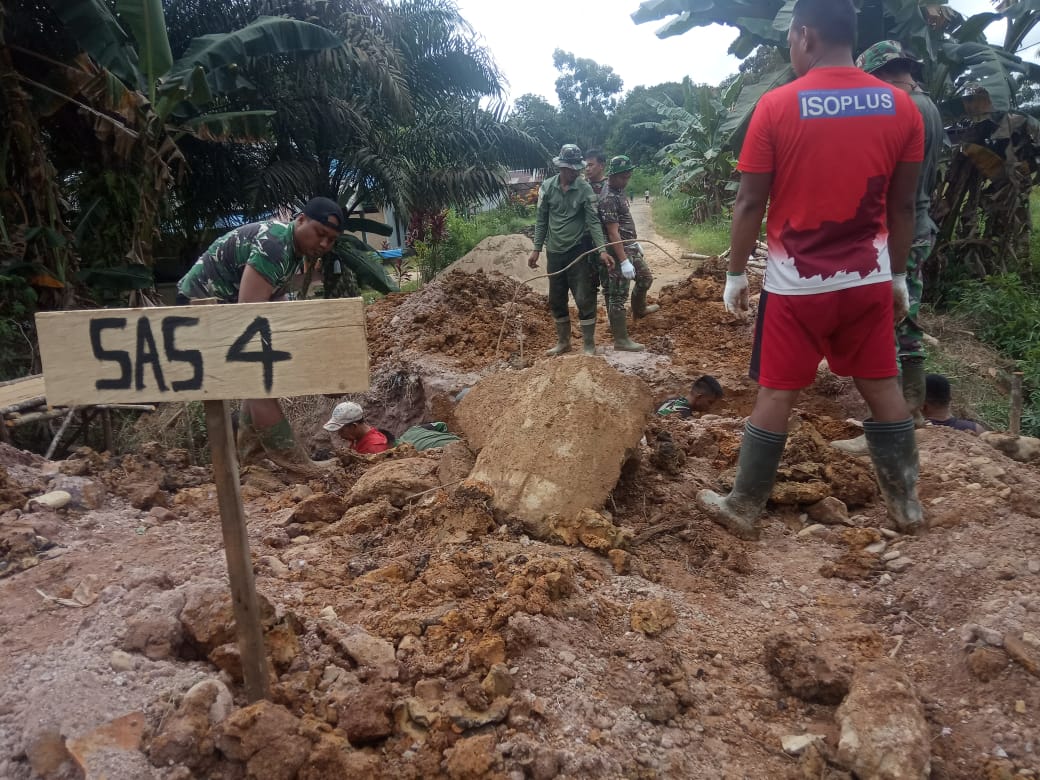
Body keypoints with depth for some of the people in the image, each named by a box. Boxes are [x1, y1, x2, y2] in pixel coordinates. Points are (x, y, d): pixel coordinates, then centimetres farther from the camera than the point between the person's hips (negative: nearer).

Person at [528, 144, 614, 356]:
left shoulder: (585, 189, -9)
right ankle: (563, 342, 29)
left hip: (578, 251, -3)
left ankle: (589, 345, 11)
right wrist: (537, 249, 4)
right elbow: (542, 220, 5)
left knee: (584, 300, -2)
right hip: (554, 252, 3)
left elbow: (593, 221, -12)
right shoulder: (547, 186, -1)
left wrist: (602, 250, -23)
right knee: (556, 300, 12)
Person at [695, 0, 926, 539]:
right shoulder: (901, 106, 2)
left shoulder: (777, 106, -9)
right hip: (869, 278, 3)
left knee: (776, 396, 5)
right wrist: (899, 277, 16)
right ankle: (906, 504, 27)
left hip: (796, 283, -3)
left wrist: (735, 275, 2)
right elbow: (903, 206, 6)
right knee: (882, 389, 15)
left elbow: (750, 202, -7)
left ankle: (743, 510, 16)